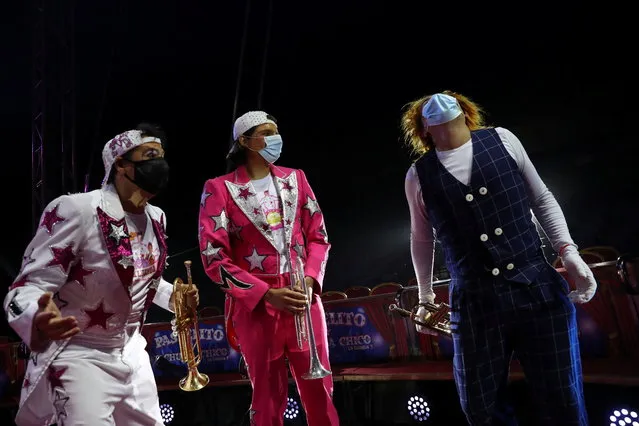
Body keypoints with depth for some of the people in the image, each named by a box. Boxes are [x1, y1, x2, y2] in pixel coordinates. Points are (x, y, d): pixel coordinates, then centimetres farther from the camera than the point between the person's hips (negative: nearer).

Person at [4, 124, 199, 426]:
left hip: (131, 353, 8)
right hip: (79, 358, -7)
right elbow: (27, 287, -23)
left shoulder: (156, 217, 2)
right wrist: (39, 320, -44)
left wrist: (175, 297, 3)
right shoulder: (76, 209, -22)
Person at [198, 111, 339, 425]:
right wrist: (267, 294, -14)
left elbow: (318, 237, 11)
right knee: (268, 399, 8)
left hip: (304, 299, 3)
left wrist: (310, 280, -7)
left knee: (320, 393, 8)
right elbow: (214, 257, -7)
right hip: (255, 306, -3)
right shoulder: (220, 189, -2)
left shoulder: (295, 179, 10)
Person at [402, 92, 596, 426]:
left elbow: (542, 199, 13)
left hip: (539, 289, 1)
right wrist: (425, 297, 22)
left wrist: (568, 250, 1)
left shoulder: (501, 139, 7)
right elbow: (422, 240, 16)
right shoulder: (418, 175, 5)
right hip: (475, 304, 0)